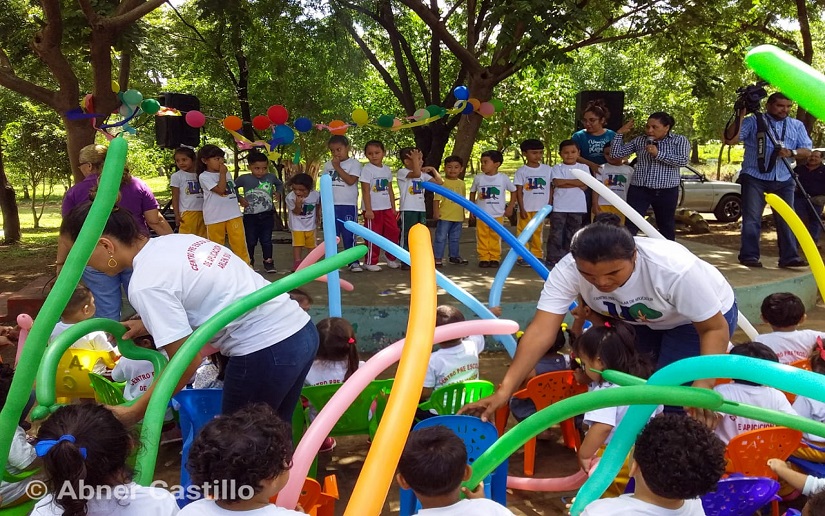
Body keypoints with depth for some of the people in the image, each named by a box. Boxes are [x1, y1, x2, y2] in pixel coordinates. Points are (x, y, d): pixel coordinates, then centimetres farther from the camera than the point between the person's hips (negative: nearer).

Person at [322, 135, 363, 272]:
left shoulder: (354, 163, -2)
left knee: (349, 235, -2)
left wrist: (338, 167, -11)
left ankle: (354, 262, 5)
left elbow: (350, 180, -16)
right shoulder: (327, 165, 12)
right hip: (331, 205, 4)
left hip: (348, 206, -4)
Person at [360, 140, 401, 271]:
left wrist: (393, 207, 12)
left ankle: (391, 258, 25)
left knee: (393, 232, 9)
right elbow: (365, 191, -13)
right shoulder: (367, 169, -9)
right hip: (373, 208, -6)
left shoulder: (387, 170, 10)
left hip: (387, 208, 6)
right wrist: (368, 209, -18)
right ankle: (370, 262, 11)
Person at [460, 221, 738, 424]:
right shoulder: (568, 269, -33)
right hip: (640, 318, 4)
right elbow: (541, 332, -38)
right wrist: (504, 392, -46)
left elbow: (715, 328, -27)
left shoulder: (675, 269, -40)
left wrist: (703, 385, -41)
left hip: (700, 317, -4)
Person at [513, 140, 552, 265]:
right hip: (526, 209, -2)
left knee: (538, 233, 11)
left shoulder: (547, 169, 5)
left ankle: (538, 255, 19)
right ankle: (522, 257, 6)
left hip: (541, 208, 3)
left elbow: (551, 187, 10)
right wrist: (522, 209, -9)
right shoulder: (521, 171, -3)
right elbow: (519, 192, -4)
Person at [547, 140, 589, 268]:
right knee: (556, 233, -4)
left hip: (577, 207, 2)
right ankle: (553, 258, 1)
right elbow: (557, 183, -13)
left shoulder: (583, 168, 8)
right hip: (559, 207, -2)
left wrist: (565, 181, -8)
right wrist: (576, 183, -7)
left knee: (572, 234, 9)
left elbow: (584, 185, -6)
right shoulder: (557, 168, 3)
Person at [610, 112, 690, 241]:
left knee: (667, 227, 13)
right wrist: (620, 133, -1)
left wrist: (658, 154, -18)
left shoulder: (679, 140, 1)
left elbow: (683, 161, -14)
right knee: (630, 226, -9)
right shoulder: (639, 141, 7)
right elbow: (616, 153, 5)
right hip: (639, 190, 1)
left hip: (667, 191, -1)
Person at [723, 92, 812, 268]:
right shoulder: (753, 121, 1)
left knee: (787, 220, 2)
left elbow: (807, 151, 7)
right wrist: (740, 117, -19)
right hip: (755, 178, -4)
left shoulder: (797, 126, 13)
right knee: (752, 219, -5)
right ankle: (749, 256, 0)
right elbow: (729, 140, -9)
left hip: (784, 181, 4)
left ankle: (789, 257, 5)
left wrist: (792, 152, -14)